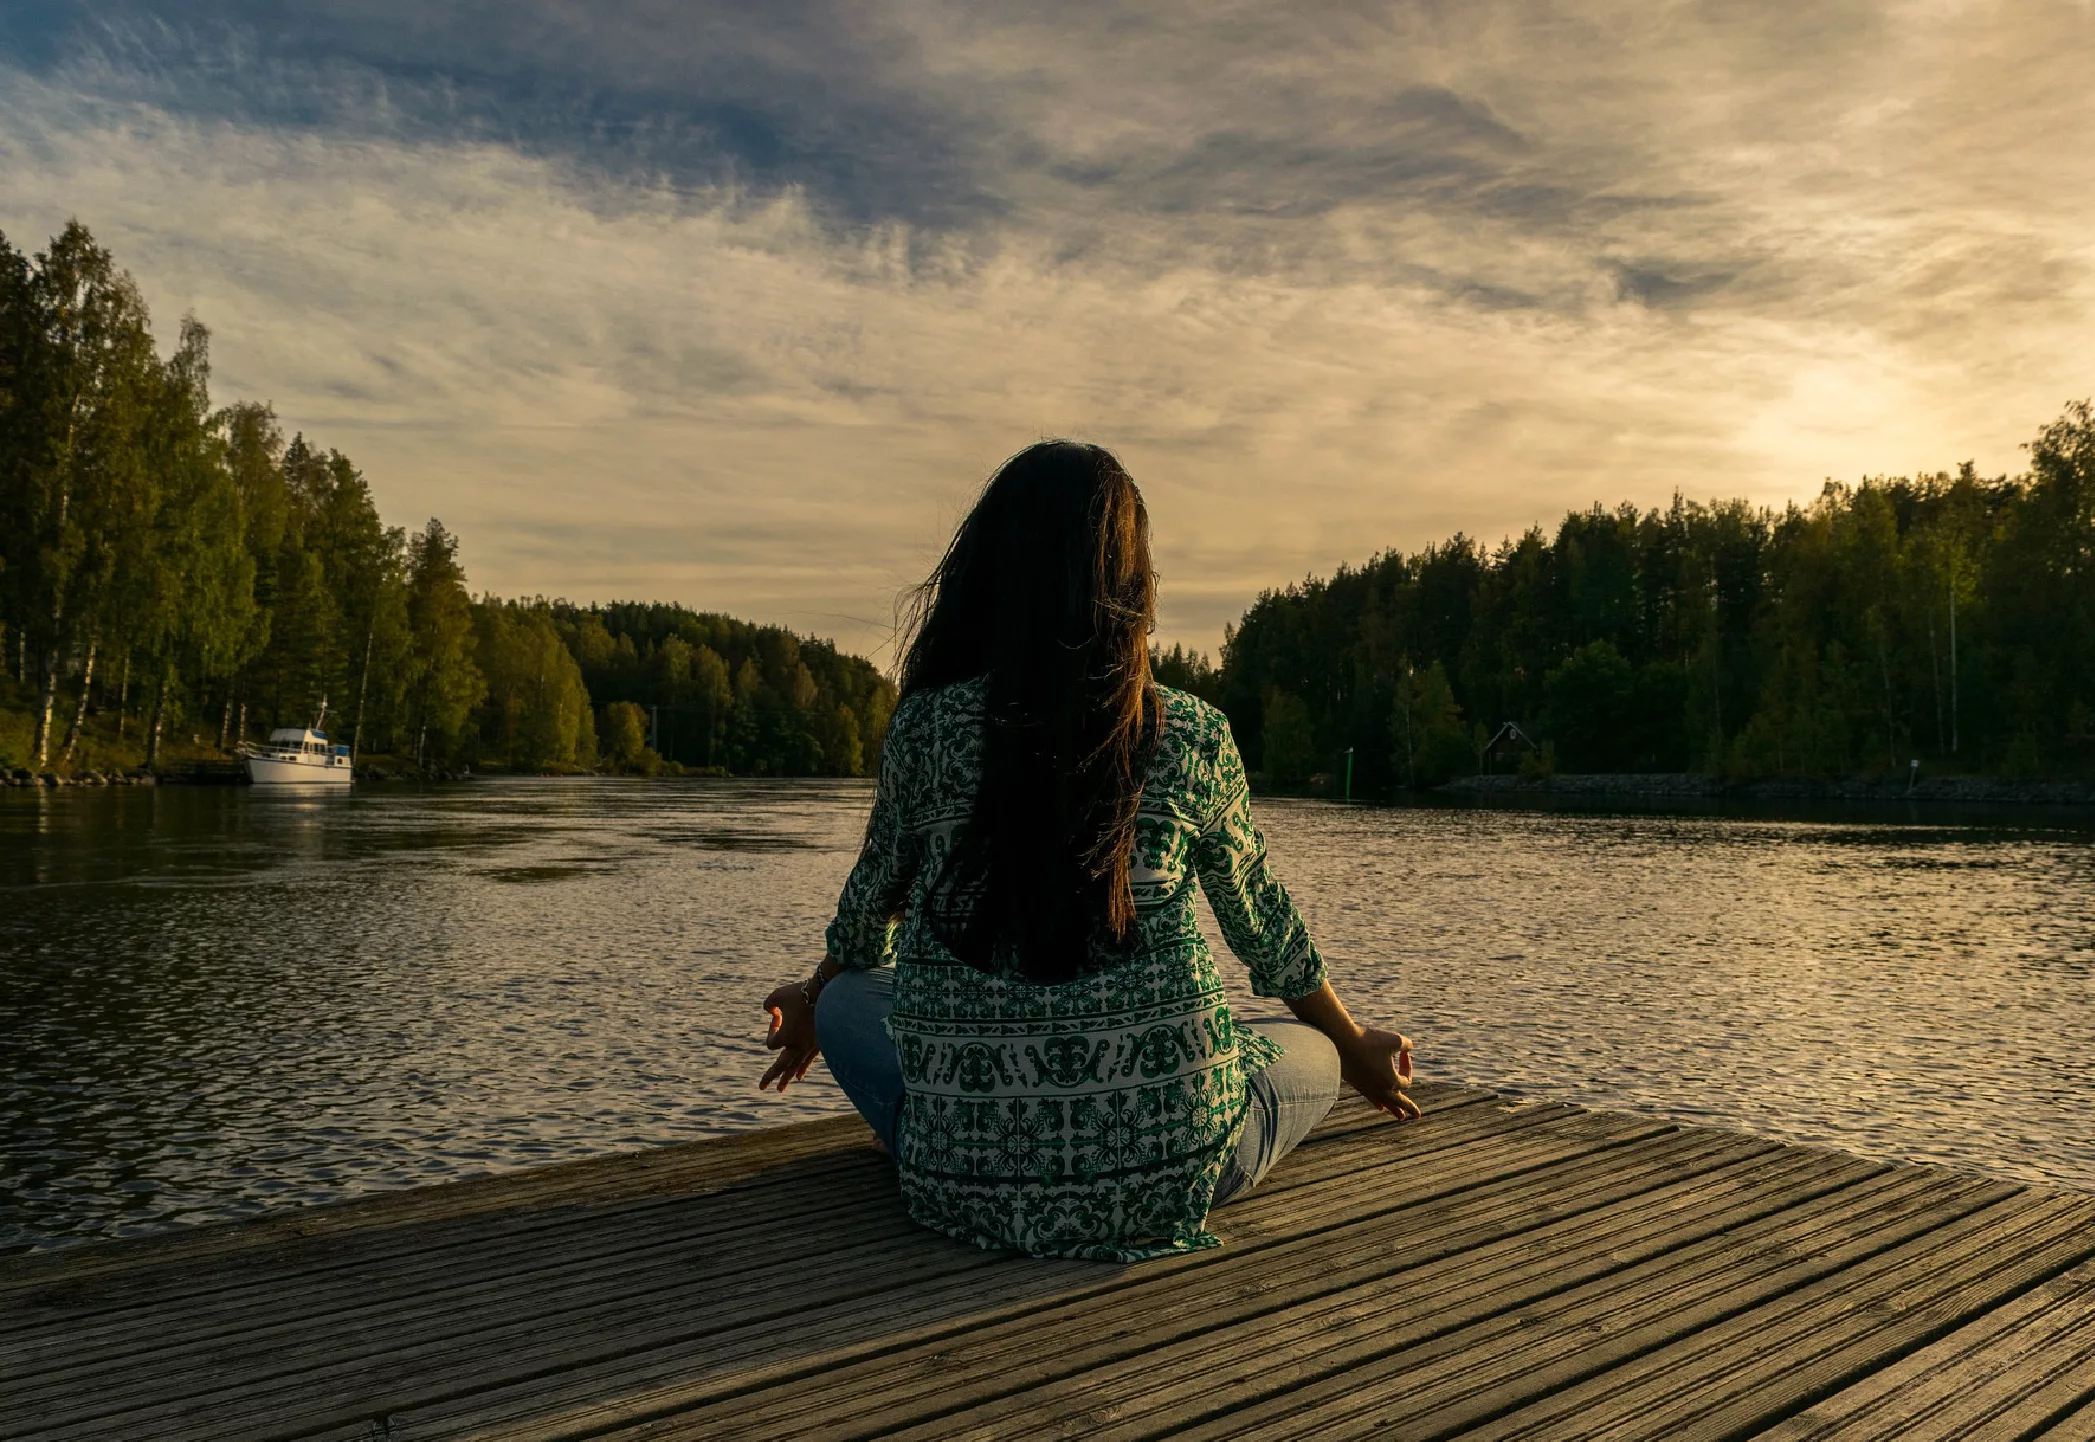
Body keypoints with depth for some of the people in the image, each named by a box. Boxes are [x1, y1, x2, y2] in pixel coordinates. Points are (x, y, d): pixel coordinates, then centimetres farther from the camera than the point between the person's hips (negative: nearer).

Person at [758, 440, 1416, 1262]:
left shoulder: (926, 726, -3)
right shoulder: (1193, 739, -3)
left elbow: (873, 904, 13)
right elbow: (1262, 926, 11)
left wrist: (810, 1008, 37)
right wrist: (1357, 1052, 32)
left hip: (969, 1180, 0)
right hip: (1161, 1172, 0)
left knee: (847, 1000, 28)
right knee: (1311, 1052, 29)